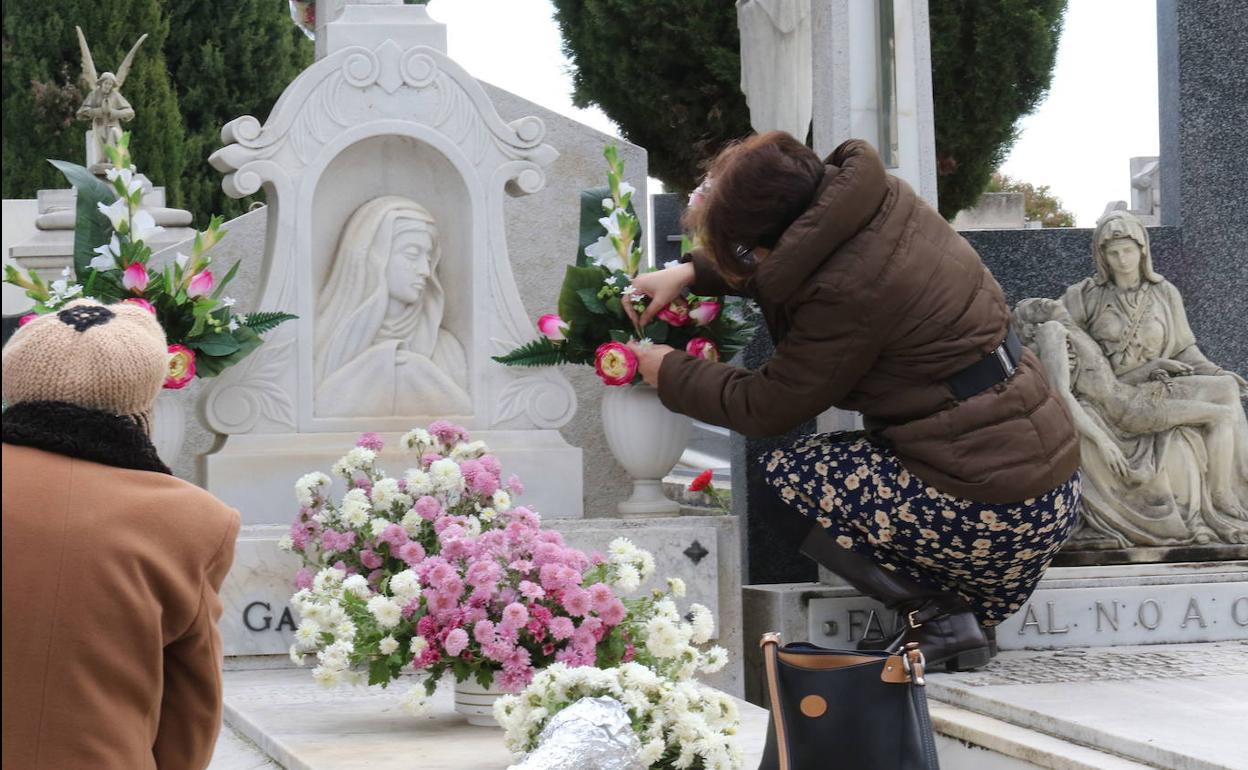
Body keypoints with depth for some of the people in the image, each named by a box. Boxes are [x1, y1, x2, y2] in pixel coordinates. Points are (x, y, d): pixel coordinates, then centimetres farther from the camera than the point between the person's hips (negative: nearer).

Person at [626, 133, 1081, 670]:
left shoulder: (849, 294, -20)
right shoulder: (885, 202, 4)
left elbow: (767, 408, -5)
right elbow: (787, 261, 28)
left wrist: (670, 373, 10)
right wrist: (691, 274, 24)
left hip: (993, 511, -9)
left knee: (784, 477, 0)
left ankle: (935, 616, -2)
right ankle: (958, 613, 12)